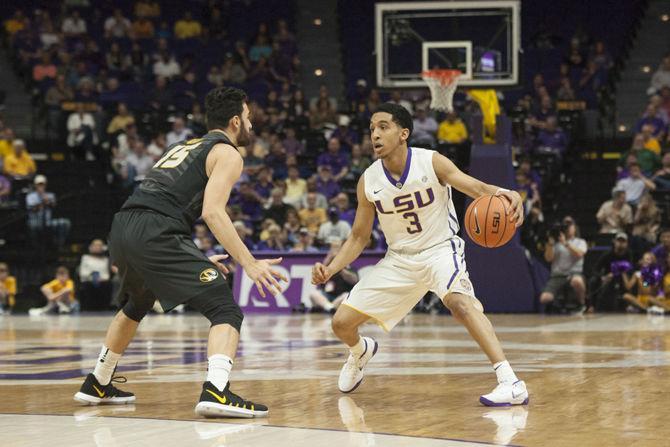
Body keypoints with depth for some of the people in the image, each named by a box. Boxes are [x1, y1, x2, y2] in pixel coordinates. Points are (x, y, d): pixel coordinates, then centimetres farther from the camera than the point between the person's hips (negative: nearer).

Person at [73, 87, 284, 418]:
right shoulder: (227, 153, 6)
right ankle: (216, 391, -30)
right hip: (155, 235, -8)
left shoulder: (186, 146, 31)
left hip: (122, 229, 9)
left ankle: (96, 386, 46)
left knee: (135, 307, 36)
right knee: (226, 311, -8)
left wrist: (196, 259, 37)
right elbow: (213, 212, -11)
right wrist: (249, 264, -12)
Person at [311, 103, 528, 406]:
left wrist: (500, 193, -55)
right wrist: (330, 269, -13)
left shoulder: (431, 162, -17)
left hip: (439, 249, -4)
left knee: (459, 301, -36)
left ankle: (510, 383, -39)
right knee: (341, 323, 1)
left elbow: (475, 187, -31)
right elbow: (359, 238, 3)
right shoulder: (368, 181, -7)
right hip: (399, 258, 4)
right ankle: (360, 352, 41)